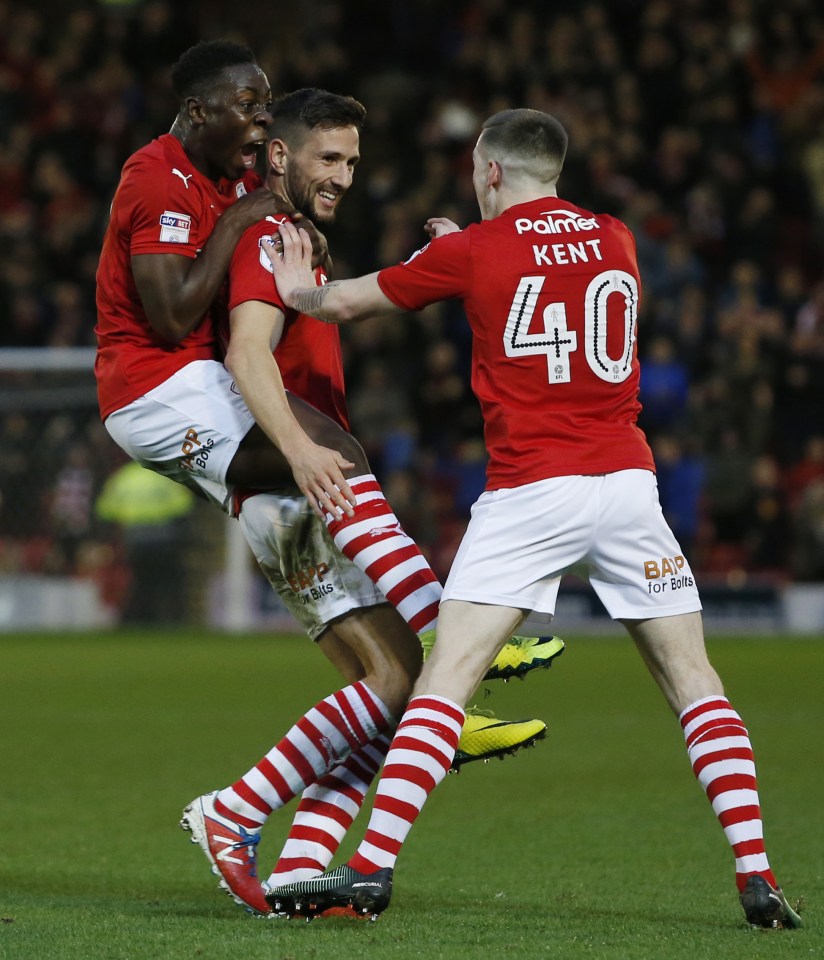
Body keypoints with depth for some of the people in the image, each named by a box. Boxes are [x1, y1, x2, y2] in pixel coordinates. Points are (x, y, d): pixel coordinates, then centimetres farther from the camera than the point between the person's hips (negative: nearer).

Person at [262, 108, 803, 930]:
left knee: (447, 675, -5)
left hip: (532, 491, -3)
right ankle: (757, 877, -1)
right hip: (627, 480, 3)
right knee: (692, 678, 7)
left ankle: (371, 869, -12)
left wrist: (298, 290, 34)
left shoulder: (472, 251, 2)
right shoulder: (615, 241, 13)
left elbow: (341, 303, 14)